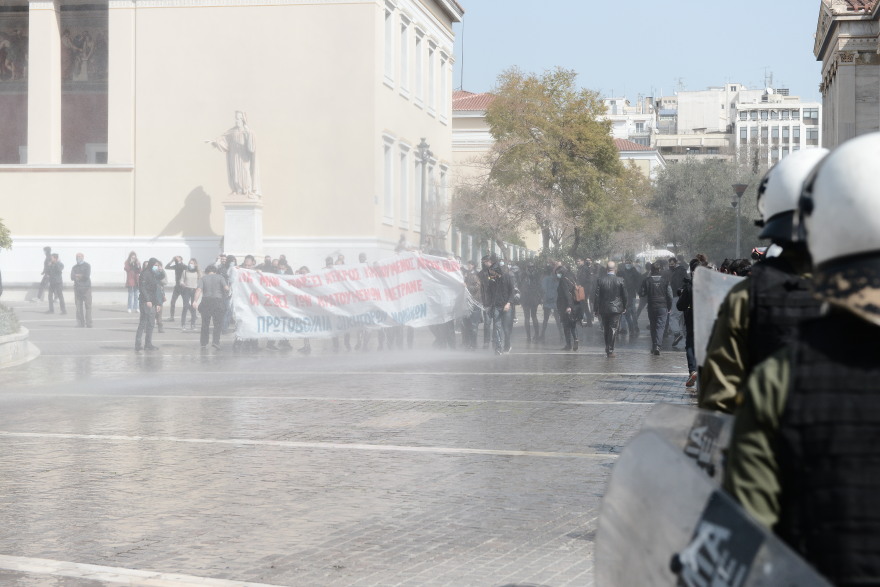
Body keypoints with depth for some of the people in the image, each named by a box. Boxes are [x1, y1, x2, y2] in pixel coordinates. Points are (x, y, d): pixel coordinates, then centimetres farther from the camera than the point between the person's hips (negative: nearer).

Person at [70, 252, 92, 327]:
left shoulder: (87, 266, 4)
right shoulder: (74, 267, 15)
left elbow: (87, 276, -9)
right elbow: (72, 277, 1)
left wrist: (77, 276, -1)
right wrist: (82, 276, -10)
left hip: (86, 288, -3)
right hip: (77, 289, 3)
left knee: (88, 306, -7)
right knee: (79, 307, 0)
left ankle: (88, 324, -7)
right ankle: (80, 324, 2)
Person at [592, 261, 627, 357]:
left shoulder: (600, 280, -6)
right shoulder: (620, 281, -9)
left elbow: (596, 295, -2)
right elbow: (625, 295, -1)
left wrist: (596, 309, 6)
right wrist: (625, 307, 13)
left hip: (603, 309, 2)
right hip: (616, 308, -2)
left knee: (605, 330, 14)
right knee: (613, 329, 3)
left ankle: (607, 350, 21)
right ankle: (610, 350, 0)